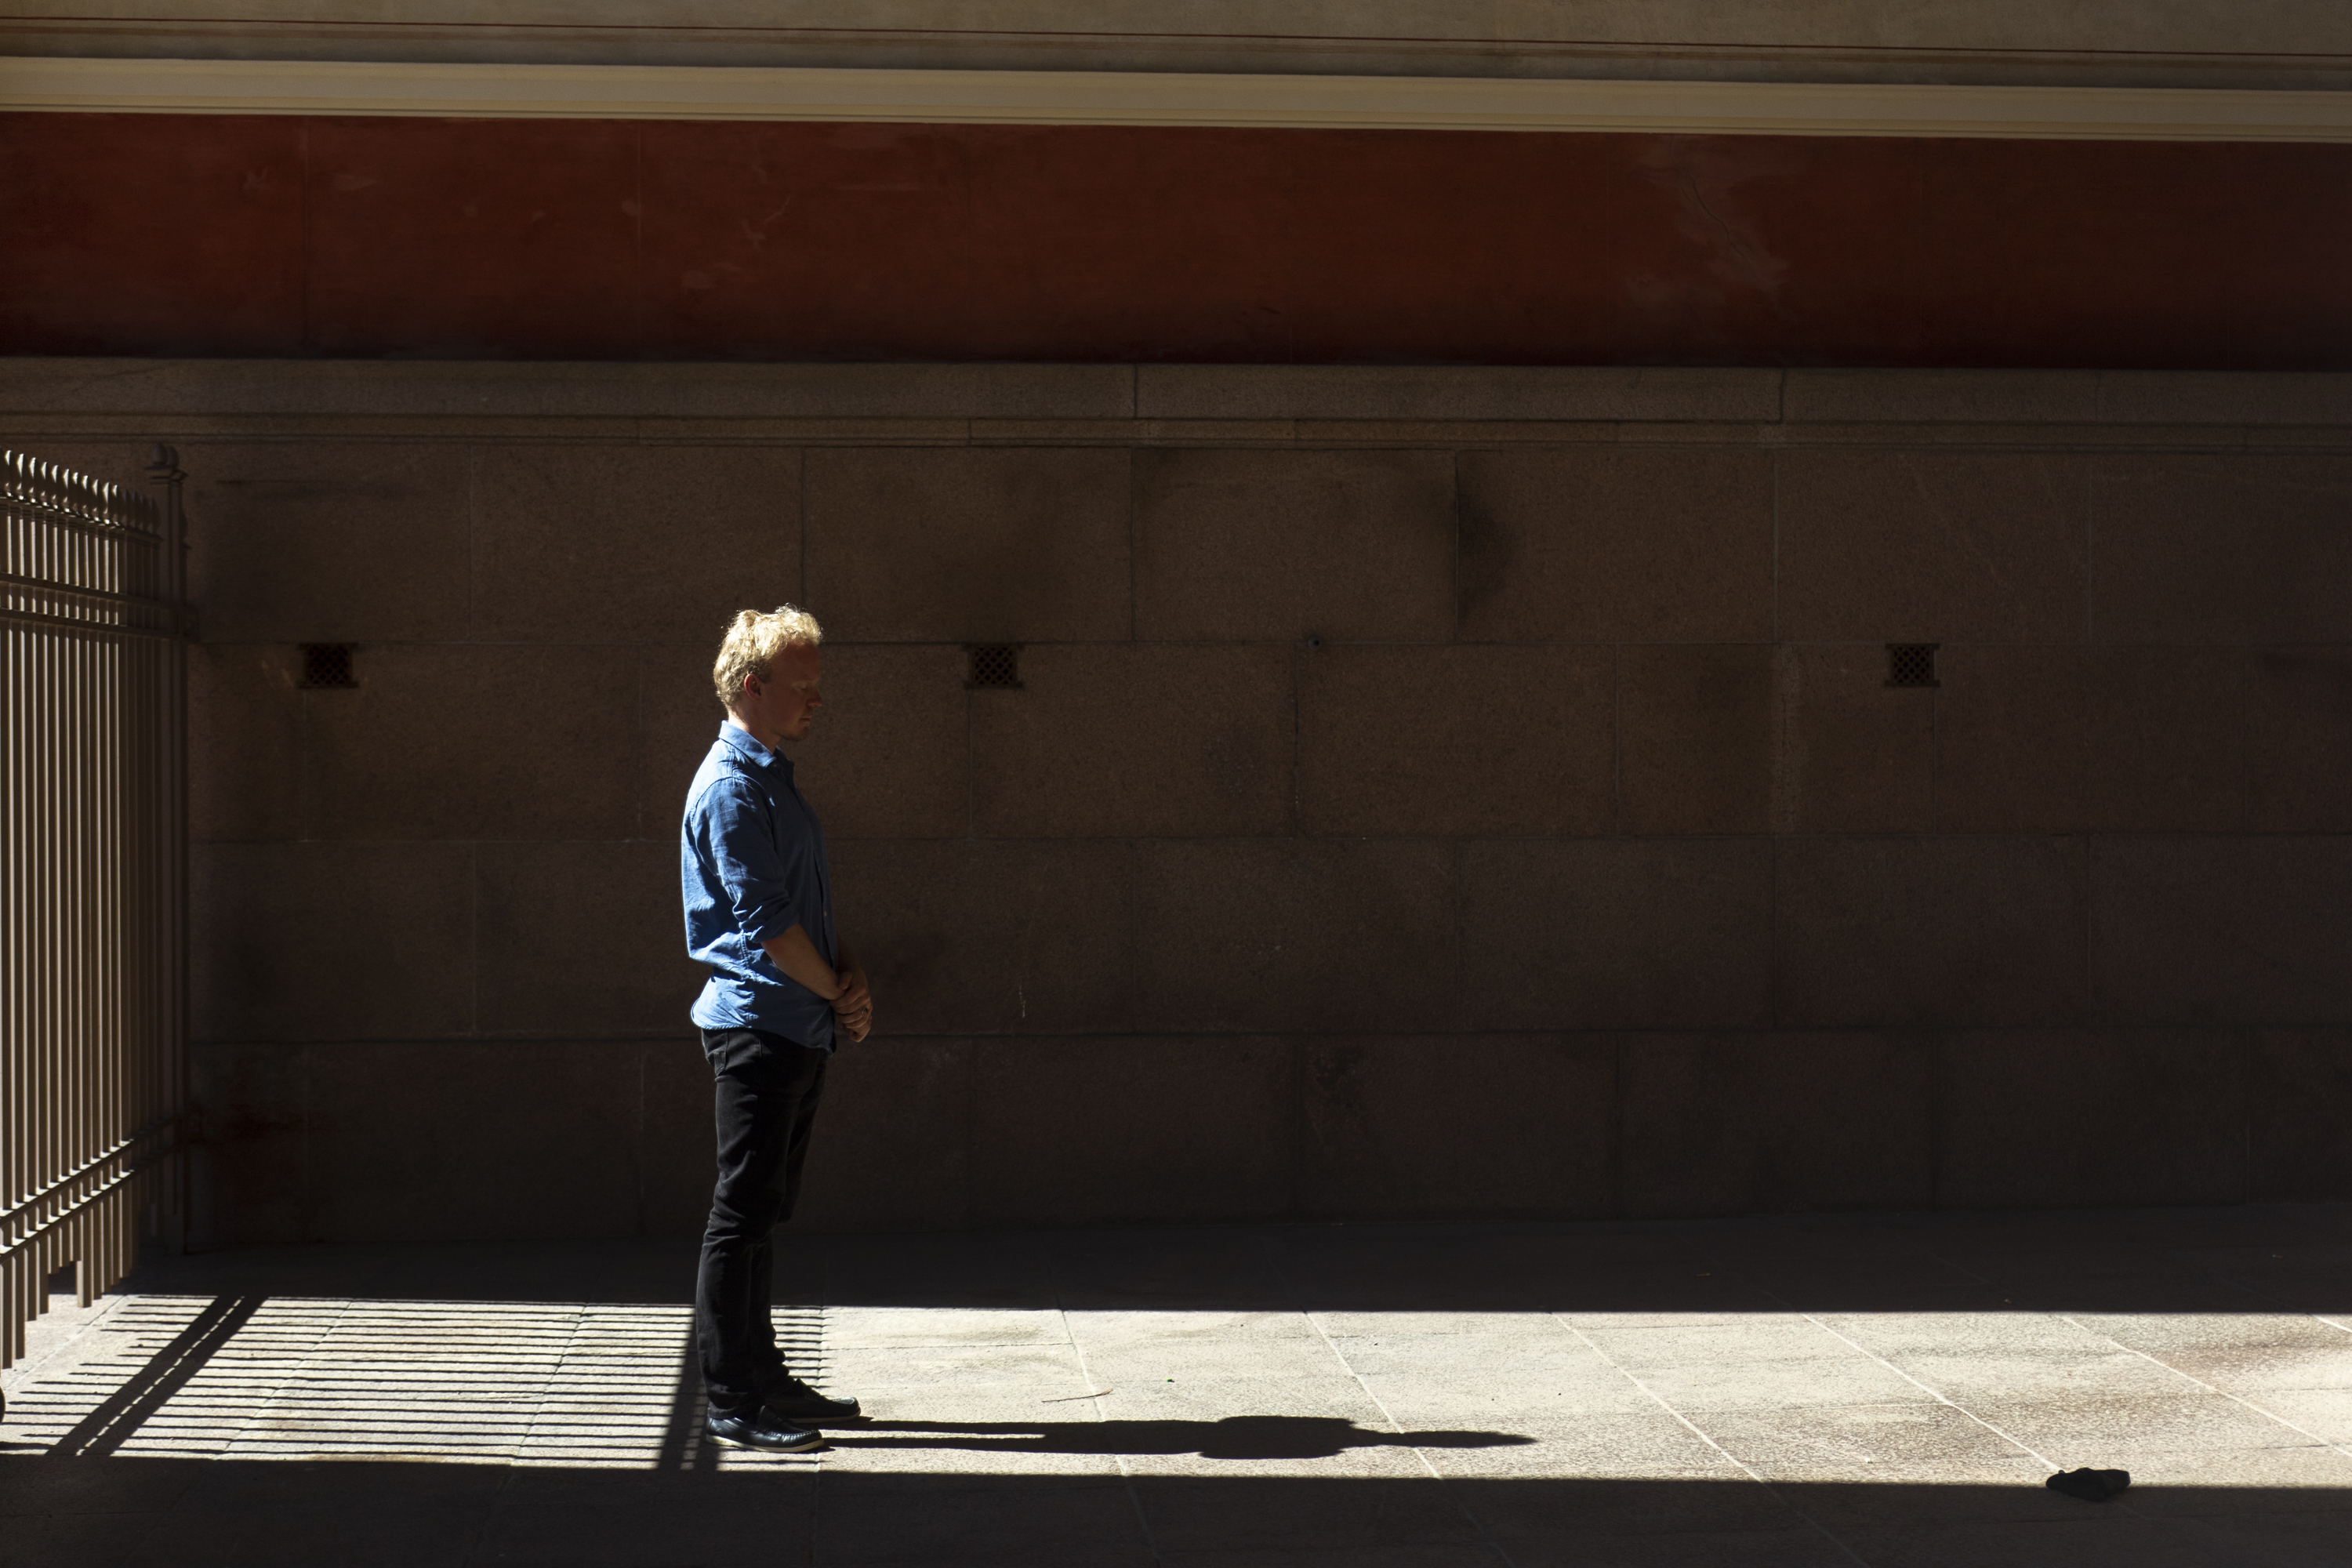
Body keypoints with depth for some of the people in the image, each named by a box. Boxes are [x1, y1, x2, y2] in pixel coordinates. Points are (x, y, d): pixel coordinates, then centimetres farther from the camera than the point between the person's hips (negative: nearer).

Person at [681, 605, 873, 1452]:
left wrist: (850, 976, 3)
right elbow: (765, 919, -18)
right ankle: (731, 1400, -2)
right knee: (743, 1213, -6)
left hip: (799, 1028, 10)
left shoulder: (774, 779, 18)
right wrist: (841, 993, -8)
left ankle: (763, 1377, 23)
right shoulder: (731, 787, -14)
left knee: (765, 1211, 15)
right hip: (757, 1023, -10)